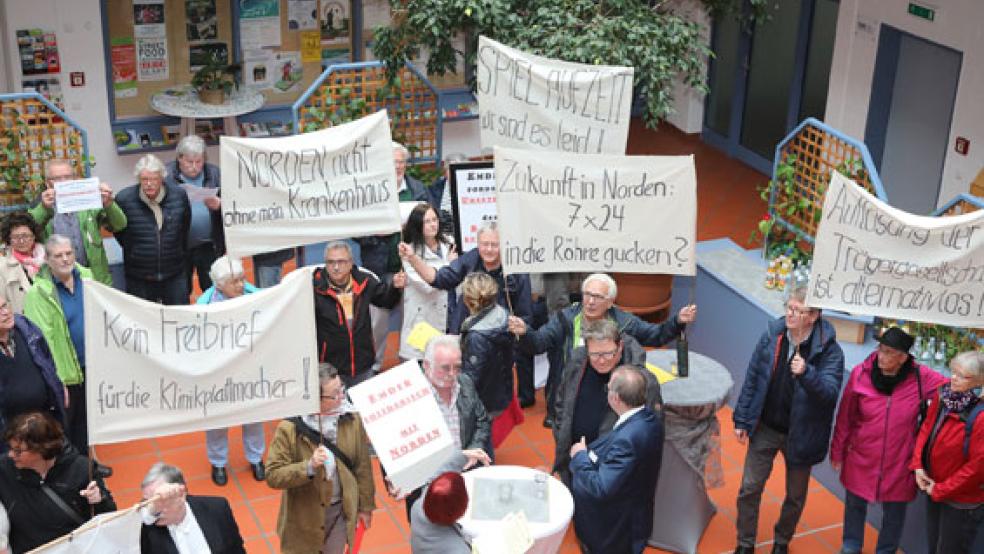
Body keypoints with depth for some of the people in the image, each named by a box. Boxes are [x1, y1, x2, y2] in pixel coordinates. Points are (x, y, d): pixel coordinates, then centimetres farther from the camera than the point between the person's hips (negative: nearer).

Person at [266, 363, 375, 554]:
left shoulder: (352, 420, -11)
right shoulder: (290, 429, -21)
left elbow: (363, 466, -1)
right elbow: (272, 475, -20)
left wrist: (366, 506, 6)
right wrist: (308, 467, -34)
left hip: (341, 511, 2)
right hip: (304, 516, -2)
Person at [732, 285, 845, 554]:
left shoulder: (829, 349, -17)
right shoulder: (771, 335, -9)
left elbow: (830, 392, -25)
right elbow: (752, 378, -1)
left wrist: (807, 373, -44)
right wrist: (742, 420, 1)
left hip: (800, 434, -2)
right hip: (765, 428, 2)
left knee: (796, 496, 16)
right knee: (749, 488, 7)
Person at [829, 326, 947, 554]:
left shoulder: (921, 378, -15)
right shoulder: (861, 373, -13)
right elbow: (845, 417, -4)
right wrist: (837, 452, 3)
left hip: (898, 463, -1)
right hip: (861, 459, 1)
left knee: (894, 512, 14)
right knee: (855, 504, 19)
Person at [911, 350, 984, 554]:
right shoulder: (943, 395, -7)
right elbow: (927, 428, 5)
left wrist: (940, 490, -15)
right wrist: (918, 465, -6)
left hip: (963, 502, -7)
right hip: (934, 490, 7)